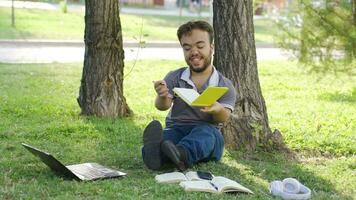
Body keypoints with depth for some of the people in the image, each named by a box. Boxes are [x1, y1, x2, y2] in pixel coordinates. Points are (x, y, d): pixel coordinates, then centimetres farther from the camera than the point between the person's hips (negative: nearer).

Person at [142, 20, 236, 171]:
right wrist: (162, 97, -30)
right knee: (166, 135, -33)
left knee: (205, 131, -35)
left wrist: (218, 109, -35)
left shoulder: (225, 86, 6)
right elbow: (163, 106, -4)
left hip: (209, 135, -1)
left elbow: (223, 118, -9)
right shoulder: (174, 78, 11)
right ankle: (155, 154, -69)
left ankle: (182, 154, -67)